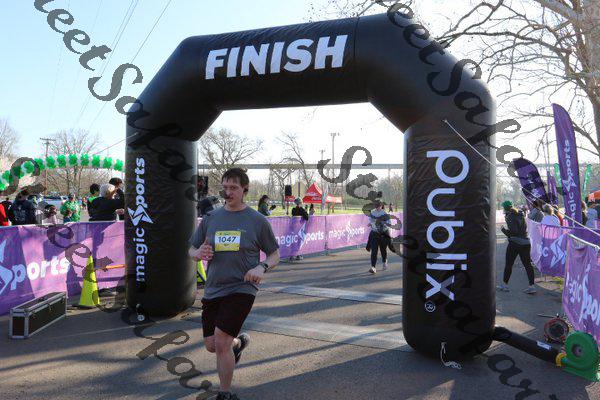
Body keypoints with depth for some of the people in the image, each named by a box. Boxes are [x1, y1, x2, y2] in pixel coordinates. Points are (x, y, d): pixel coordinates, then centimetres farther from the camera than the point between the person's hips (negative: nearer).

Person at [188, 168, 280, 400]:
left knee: (221, 343, -12)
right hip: (213, 290, 5)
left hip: (242, 288, -5)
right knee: (211, 345, 12)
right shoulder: (210, 218, 6)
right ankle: (239, 342, 46)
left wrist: (262, 267, -19)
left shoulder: (257, 220, -4)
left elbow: (274, 255, 2)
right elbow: (192, 250, 12)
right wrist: (199, 253, -12)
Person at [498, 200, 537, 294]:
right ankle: (532, 286, 2)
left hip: (515, 243, -7)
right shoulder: (520, 215, 12)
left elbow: (513, 231, -18)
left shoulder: (510, 217, -10)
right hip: (526, 242, 7)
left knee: (508, 264, 4)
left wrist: (504, 230, -3)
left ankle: (504, 284, 12)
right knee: (527, 264, 6)